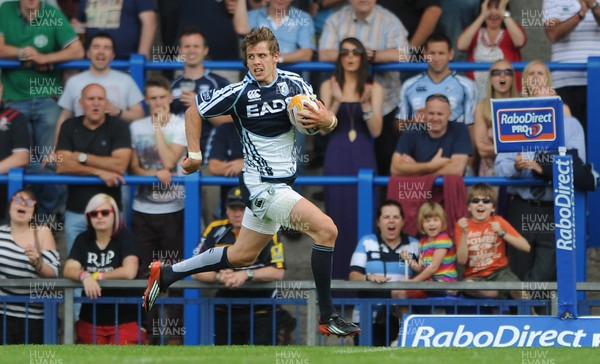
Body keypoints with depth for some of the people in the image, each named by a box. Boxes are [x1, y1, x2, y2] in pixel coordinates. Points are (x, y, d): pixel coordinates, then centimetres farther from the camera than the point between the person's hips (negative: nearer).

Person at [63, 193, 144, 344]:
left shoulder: (125, 237, -3)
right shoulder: (83, 240, 9)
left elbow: (129, 272, -19)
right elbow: (68, 270, -5)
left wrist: (97, 276, -10)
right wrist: (85, 276, -28)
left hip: (123, 320, -4)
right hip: (90, 320, 4)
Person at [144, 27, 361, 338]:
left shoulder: (294, 84, -1)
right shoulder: (239, 93, -13)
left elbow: (328, 121, 1)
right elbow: (194, 112, 2)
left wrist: (327, 120, -21)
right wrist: (194, 155, -1)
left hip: (279, 184, 7)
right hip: (261, 185, -7)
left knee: (242, 256, 20)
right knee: (326, 230, -20)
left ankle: (167, 275, 34)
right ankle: (327, 317, -14)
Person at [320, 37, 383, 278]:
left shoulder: (373, 89, 5)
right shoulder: (329, 86, 6)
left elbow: (376, 131, -2)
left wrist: (366, 104, -17)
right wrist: (336, 102, -17)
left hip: (363, 158, 0)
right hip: (337, 157, 0)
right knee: (337, 214, -3)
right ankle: (337, 274, 0)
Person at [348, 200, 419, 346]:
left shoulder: (414, 245, 12)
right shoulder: (366, 243, 9)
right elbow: (354, 276, 1)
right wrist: (369, 277, -22)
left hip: (401, 318, 1)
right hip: (368, 318, -1)